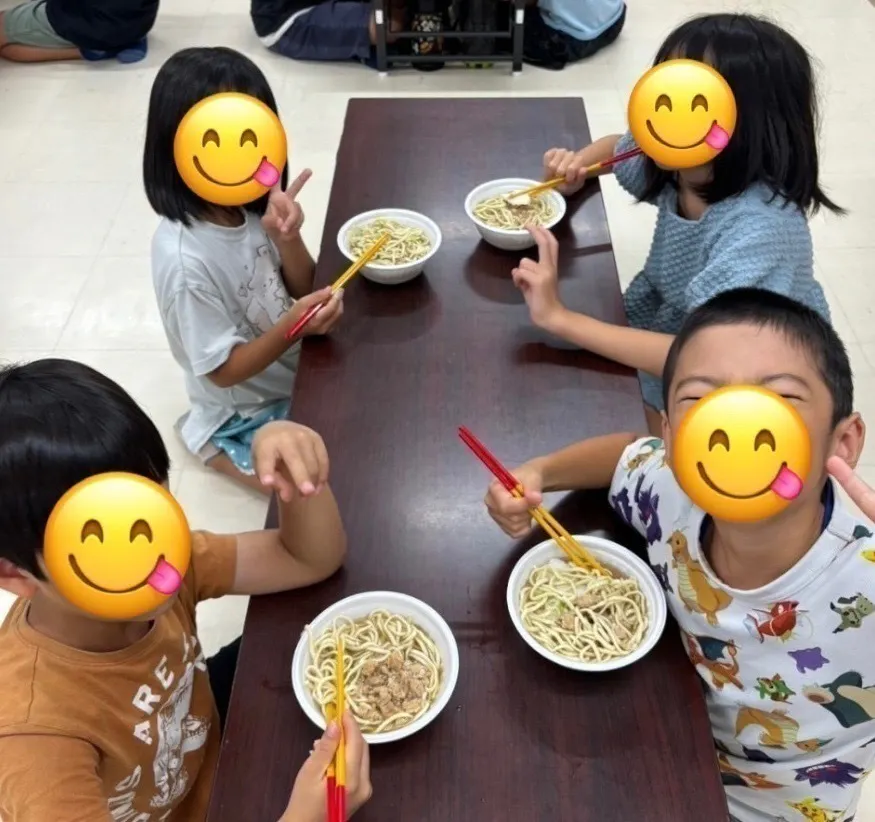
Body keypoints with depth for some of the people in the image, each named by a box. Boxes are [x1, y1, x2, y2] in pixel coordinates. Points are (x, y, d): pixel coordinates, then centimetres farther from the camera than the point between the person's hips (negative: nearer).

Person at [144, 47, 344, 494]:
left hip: (296, 375, 7)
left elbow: (303, 291, -3)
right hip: (246, 419, -6)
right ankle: (218, 447, 10)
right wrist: (292, 327, -37)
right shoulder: (186, 260, -31)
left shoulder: (249, 207, -13)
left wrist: (287, 238, -23)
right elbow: (223, 370, -23)